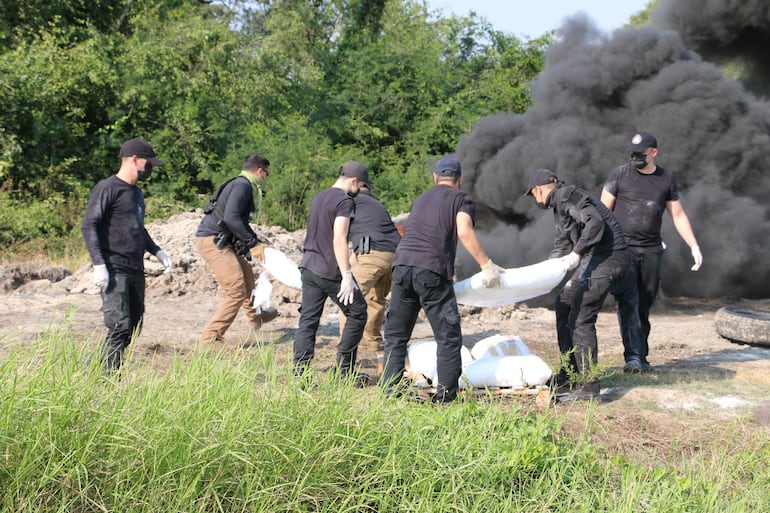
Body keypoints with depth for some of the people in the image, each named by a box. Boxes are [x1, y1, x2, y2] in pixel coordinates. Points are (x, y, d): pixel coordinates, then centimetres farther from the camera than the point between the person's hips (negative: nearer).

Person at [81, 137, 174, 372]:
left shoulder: (136, 192, 21)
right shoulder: (107, 188, -7)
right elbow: (89, 226, -13)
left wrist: (157, 251, 22)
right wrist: (98, 264, -21)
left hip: (136, 270, 9)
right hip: (114, 269, -9)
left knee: (134, 327, 9)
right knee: (120, 327, -15)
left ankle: (102, 370, 17)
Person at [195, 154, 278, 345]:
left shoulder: (246, 186, 18)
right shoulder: (243, 185, -14)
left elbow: (241, 223, 27)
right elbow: (231, 218, -27)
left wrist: (258, 244, 19)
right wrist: (252, 245, -22)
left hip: (222, 242, 11)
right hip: (212, 241, -11)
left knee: (246, 274, 26)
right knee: (237, 291, -13)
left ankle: (255, 317, 49)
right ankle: (211, 338, -11)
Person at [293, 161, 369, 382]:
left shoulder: (318, 197, 15)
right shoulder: (344, 202, -12)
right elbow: (339, 240, -20)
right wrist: (347, 276, -22)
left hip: (309, 266, 8)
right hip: (331, 271, -8)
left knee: (308, 320, 6)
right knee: (357, 314, 8)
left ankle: (299, 373, -2)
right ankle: (344, 370, 9)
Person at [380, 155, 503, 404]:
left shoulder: (421, 199, 27)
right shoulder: (461, 198, 9)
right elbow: (464, 232, -10)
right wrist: (487, 264, -8)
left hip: (402, 265, 5)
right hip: (432, 271, -5)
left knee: (395, 335, 11)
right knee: (448, 337, 3)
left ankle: (390, 393, 8)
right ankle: (446, 397, 2)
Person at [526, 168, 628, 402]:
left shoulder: (566, 195, -10)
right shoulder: (559, 205, 21)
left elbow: (595, 223, -23)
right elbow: (561, 246, 26)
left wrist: (576, 254, -27)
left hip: (607, 257, -11)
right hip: (594, 259, 11)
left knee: (581, 319, -11)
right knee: (564, 301, 19)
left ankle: (588, 385, -8)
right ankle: (569, 375, 25)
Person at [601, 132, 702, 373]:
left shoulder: (666, 179, 8)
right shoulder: (619, 174, 0)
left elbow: (678, 215, 13)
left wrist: (694, 247, 8)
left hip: (651, 250, 3)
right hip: (623, 248, -3)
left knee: (644, 305, 5)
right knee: (628, 302, -15)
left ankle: (641, 356, 12)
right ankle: (632, 356, -21)